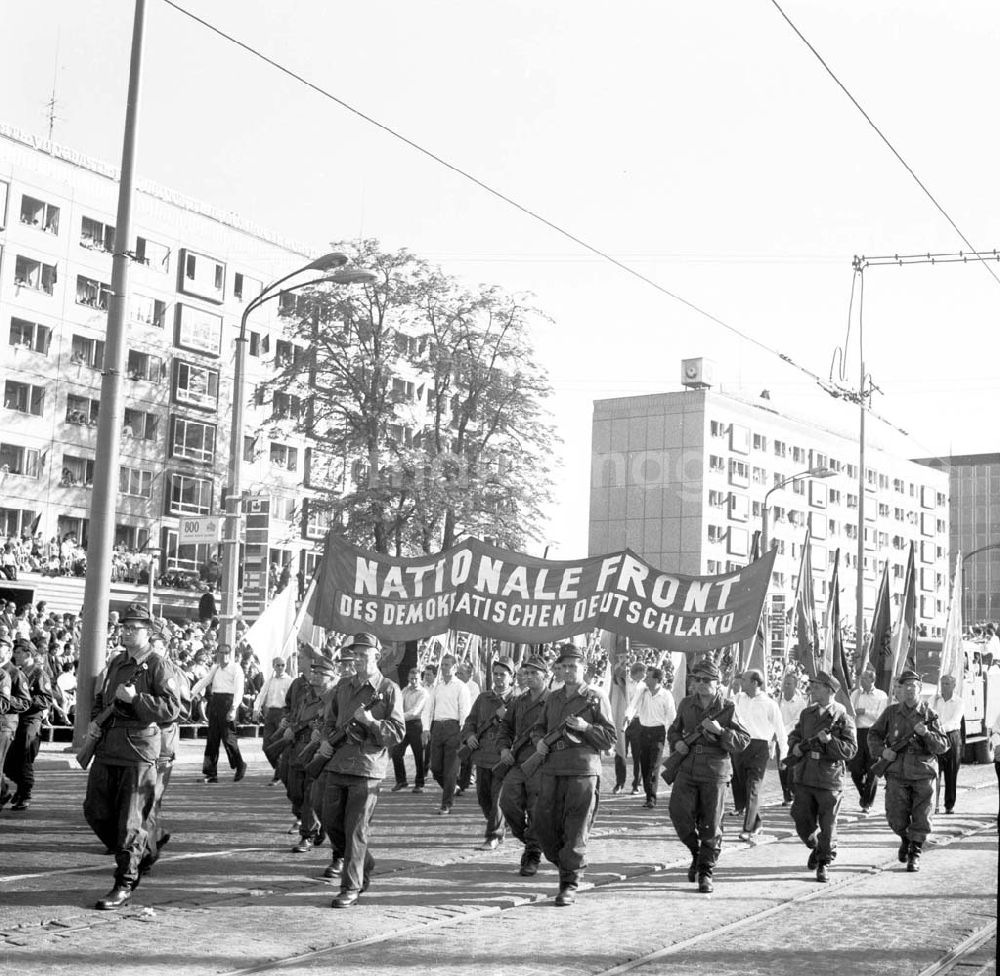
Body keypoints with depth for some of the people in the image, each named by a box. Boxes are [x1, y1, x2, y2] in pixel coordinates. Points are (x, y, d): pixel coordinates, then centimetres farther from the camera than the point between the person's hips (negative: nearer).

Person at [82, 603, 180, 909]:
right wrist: (94, 721, 7)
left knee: (130, 821, -3)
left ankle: (124, 886, 5)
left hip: (138, 752, -7)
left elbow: (172, 708, -14)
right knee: (95, 810, 10)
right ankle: (138, 851, 31)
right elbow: (99, 698, 26)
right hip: (107, 748, 7)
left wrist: (136, 697, -20)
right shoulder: (115, 663, 15)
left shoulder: (156, 667, -6)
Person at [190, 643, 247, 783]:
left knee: (228, 737, -7)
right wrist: (191, 693, -1)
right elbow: (204, 681, 15)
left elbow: (239, 690, -9)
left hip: (228, 701, -6)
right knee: (212, 738, 4)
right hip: (214, 700, 6)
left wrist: (233, 708, -21)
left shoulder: (236, 668, -1)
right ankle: (211, 773, 7)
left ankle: (239, 766, 14)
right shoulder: (215, 668, 19)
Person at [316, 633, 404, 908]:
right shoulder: (343, 687, 14)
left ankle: (351, 889, 4)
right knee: (331, 823, 8)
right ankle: (365, 866, 30)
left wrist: (370, 721, -20)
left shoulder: (389, 690, -2)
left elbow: (397, 733, -6)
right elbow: (331, 720, 25)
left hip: (367, 767, -6)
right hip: (337, 764, 6)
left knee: (356, 830, -5)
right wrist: (326, 740, 5)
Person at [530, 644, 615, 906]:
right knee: (544, 823, 4)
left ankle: (570, 885, 3)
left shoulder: (596, 698, 2)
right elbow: (539, 727, 25)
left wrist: (585, 727, -15)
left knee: (576, 830, -4)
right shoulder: (552, 698, 17)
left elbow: (610, 738, 0)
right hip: (552, 769, 5)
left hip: (583, 770, -5)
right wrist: (539, 741, 3)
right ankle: (566, 865, 27)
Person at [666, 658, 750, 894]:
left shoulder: (727, 707, -3)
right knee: (679, 813, -10)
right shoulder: (686, 704, 8)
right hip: (687, 770, 3)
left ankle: (706, 872, 13)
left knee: (710, 825, 0)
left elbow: (743, 742, -5)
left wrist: (720, 731, -20)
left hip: (715, 772, -3)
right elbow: (674, 729, 24)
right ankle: (696, 852, 18)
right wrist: (676, 742, 2)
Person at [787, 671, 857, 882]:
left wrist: (829, 741, -24)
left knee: (827, 824, 2)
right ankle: (815, 847, 35)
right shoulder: (807, 713, 10)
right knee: (802, 819, 8)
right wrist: (795, 746, 1)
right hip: (804, 776, 5)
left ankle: (824, 862, 19)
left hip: (829, 779, -5)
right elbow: (795, 734, 22)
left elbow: (850, 749, -11)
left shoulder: (842, 718, -7)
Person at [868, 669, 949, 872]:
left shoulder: (929, 714, 1)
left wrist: (926, 733, -20)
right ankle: (905, 839, 30)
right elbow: (874, 734, 13)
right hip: (897, 773, 1)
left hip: (923, 774, -1)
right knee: (896, 817, -1)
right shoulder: (891, 712, 4)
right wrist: (882, 750, -5)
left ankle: (915, 854, 16)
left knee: (921, 819, -1)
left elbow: (942, 746, -2)